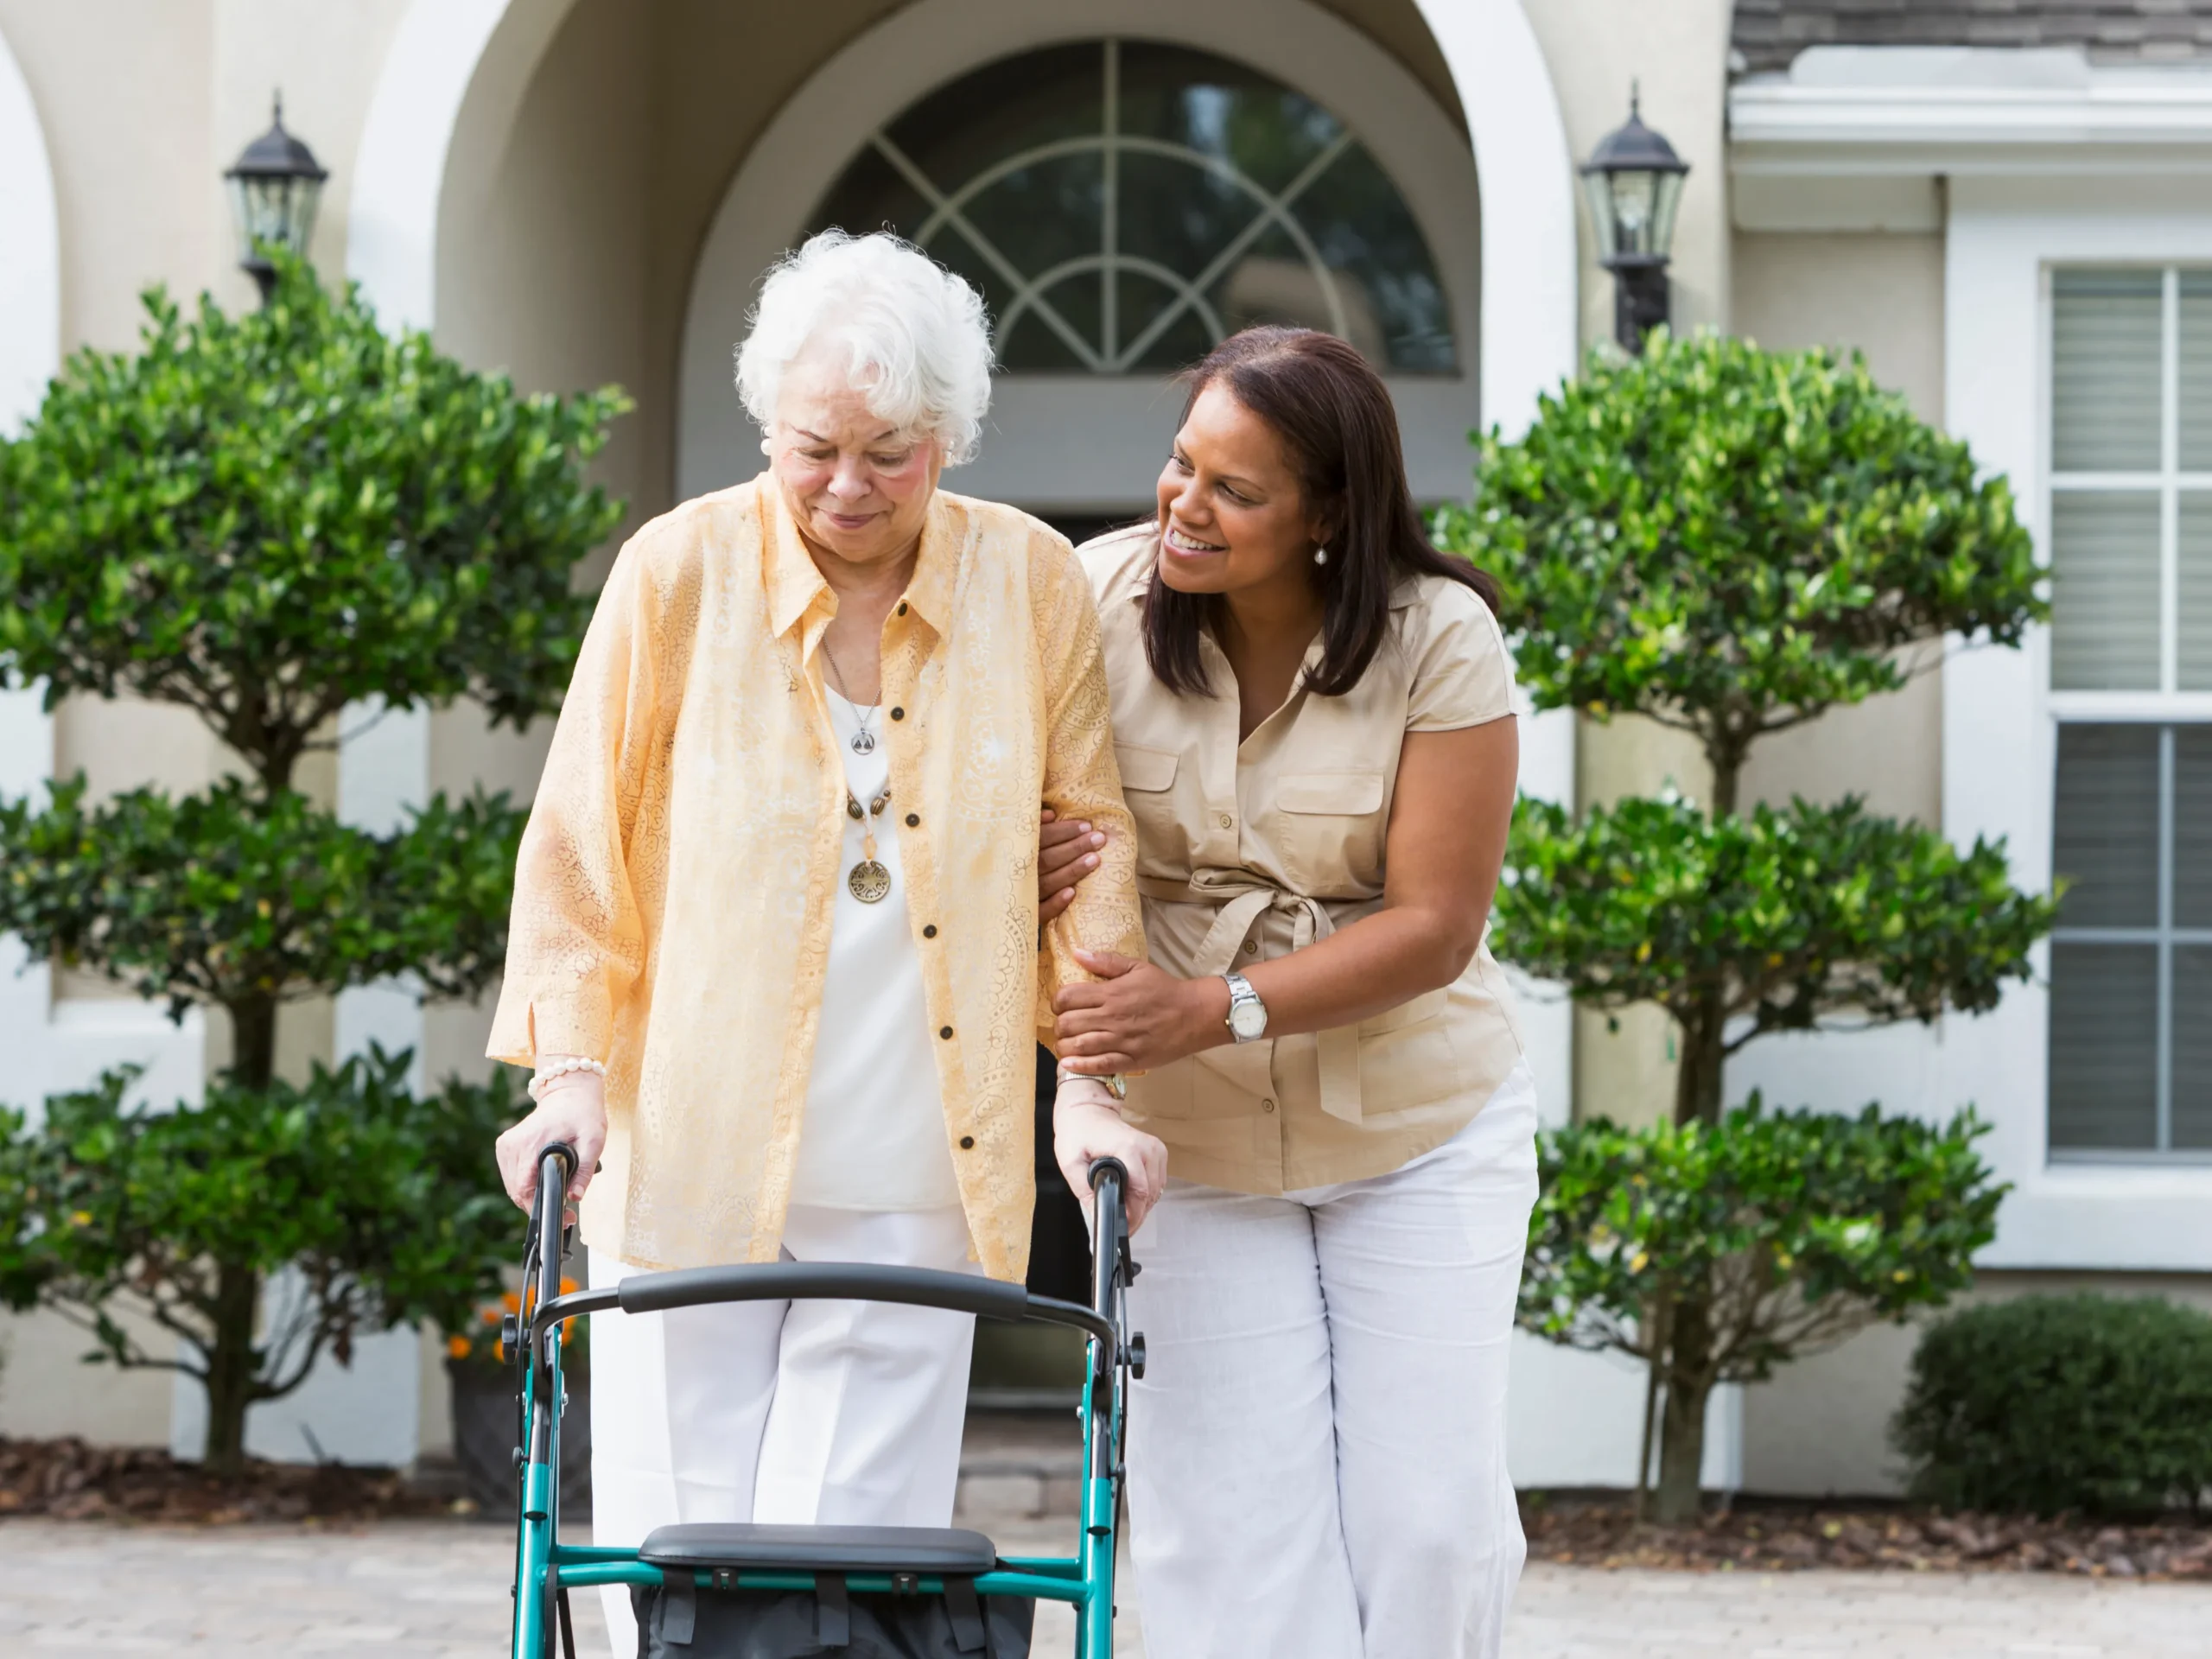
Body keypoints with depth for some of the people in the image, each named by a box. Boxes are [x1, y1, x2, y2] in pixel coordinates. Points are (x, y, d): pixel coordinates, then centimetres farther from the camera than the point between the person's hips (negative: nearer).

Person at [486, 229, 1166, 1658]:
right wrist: (572, 1067, -4)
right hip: (692, 1154, 0)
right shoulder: (680, 572, -2)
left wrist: (1096, 1078, 1)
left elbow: (1089, 842, 9)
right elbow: (581, 841, 4)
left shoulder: (1034, 587, 1)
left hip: (914, 1178, 0)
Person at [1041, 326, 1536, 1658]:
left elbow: (1434, 926, -17)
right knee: (1230, 1523, -6)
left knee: (1431, 1516, -1)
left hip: (1418, 1126, -1)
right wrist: (1044, 859, -20)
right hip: (1188, 1140, 1)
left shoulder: (1437, 643, -15)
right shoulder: (1098, 601, -10)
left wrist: (1214, 1009, -28)